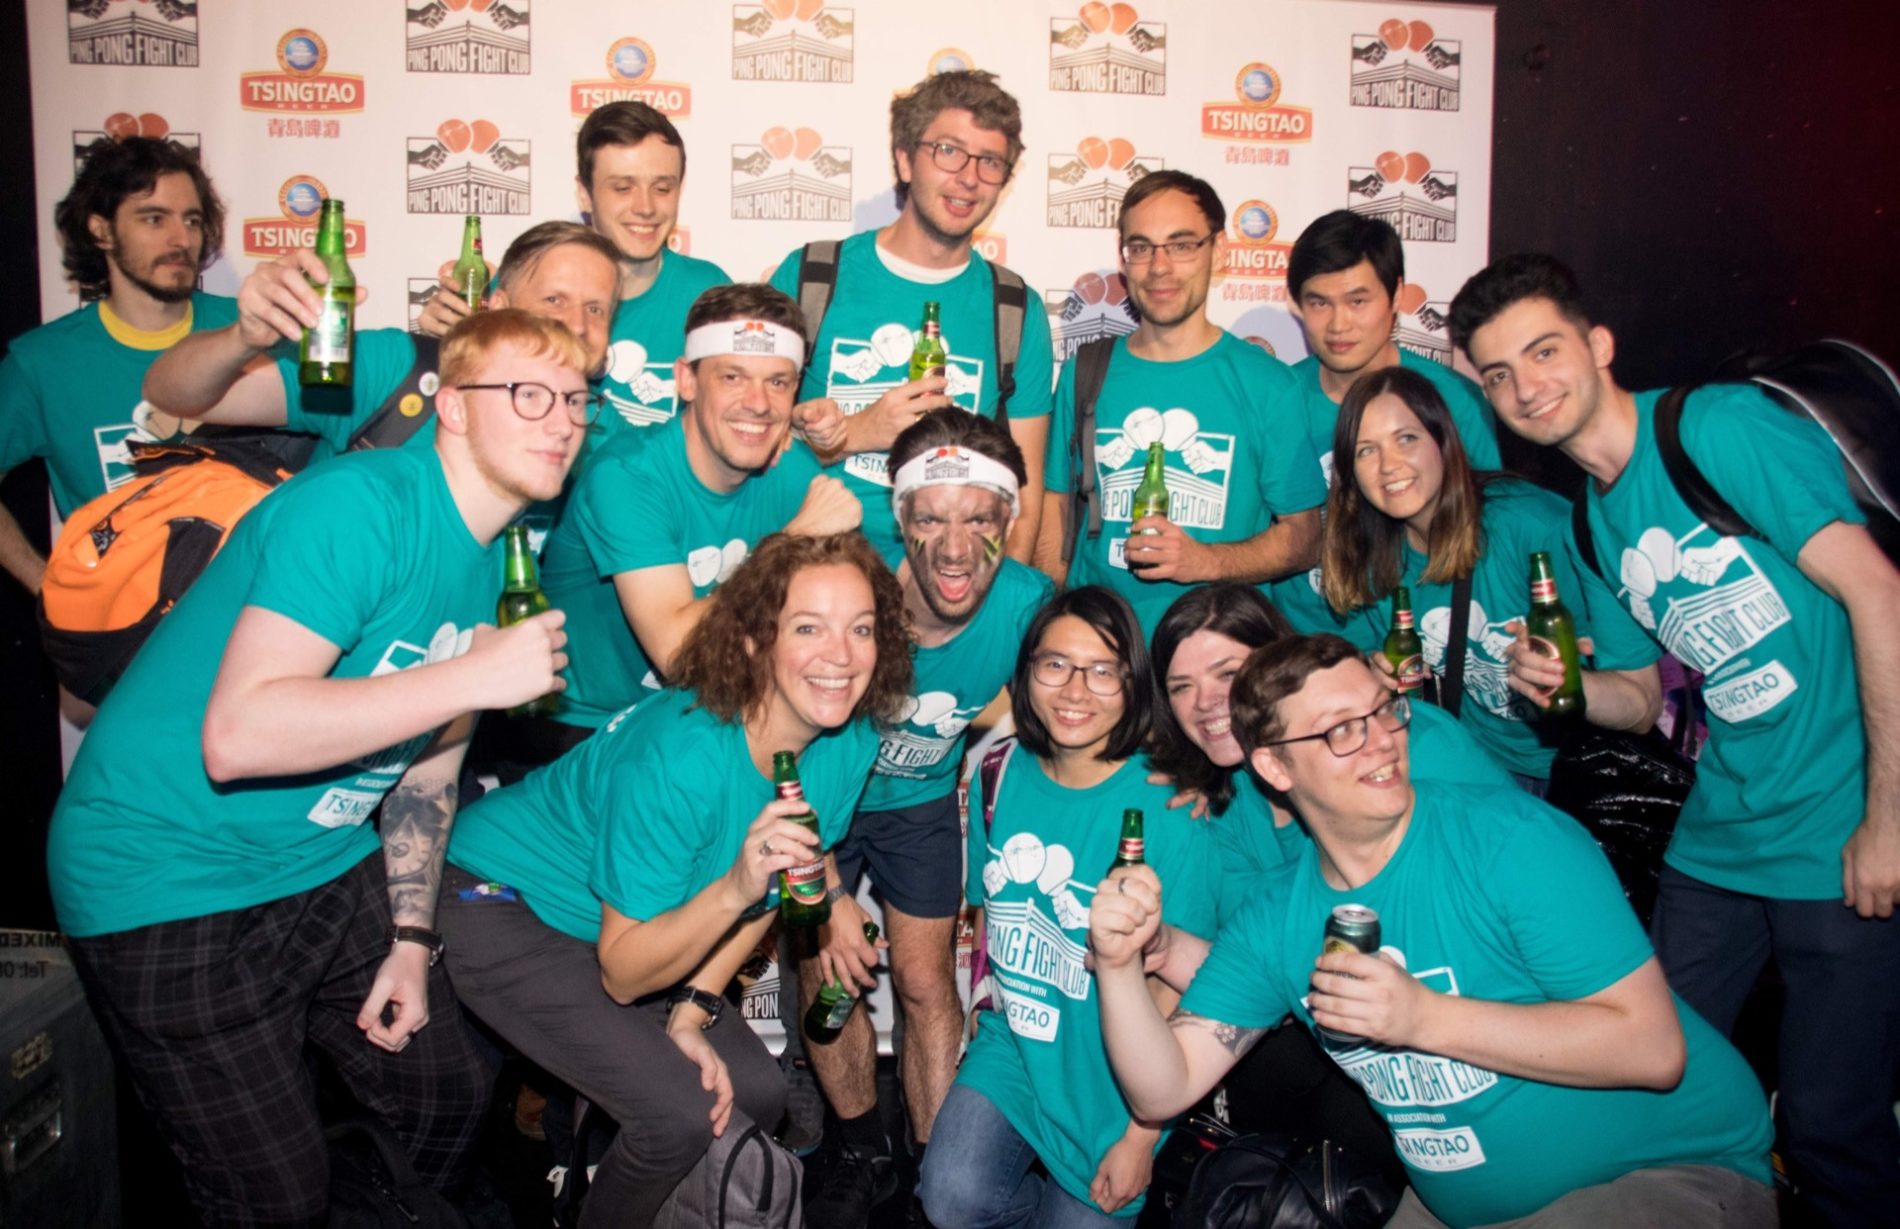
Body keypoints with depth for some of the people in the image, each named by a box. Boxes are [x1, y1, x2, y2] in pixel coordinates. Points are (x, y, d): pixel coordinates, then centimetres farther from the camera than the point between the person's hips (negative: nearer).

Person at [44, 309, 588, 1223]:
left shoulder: (492, 560, 4)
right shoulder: (361, 506, -24)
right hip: (165, 885, -8)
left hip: (325, 867, 8)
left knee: (451, 1096, 12)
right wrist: (476, 677, -33)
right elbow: (237, 736, -34)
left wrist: (411, 938, 7)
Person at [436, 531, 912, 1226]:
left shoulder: (849, 744, -14)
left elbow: (768, 894, 1)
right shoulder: (681, 757, -34)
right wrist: (736, 888, -40)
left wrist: (692, 1014, -8)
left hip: (627, 929, 7)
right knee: (683, 1115, -20)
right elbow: (622, 973, -25)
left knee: (758, 1096, 3)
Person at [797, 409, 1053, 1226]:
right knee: (825, 972, 4)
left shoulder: (1028, 605, -26)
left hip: (921, 800, 2)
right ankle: (861, 1152, 28)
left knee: (926, 982, 5)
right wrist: (829, 893, -20)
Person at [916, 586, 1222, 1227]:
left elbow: (1179, 988, -14)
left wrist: (1143, 1135, -12)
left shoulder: (1168, 813, -19)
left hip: (1113, 1079, -3)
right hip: (1013, 1047, 3)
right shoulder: (1001, 775, -3)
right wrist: (971, 1003, 3)